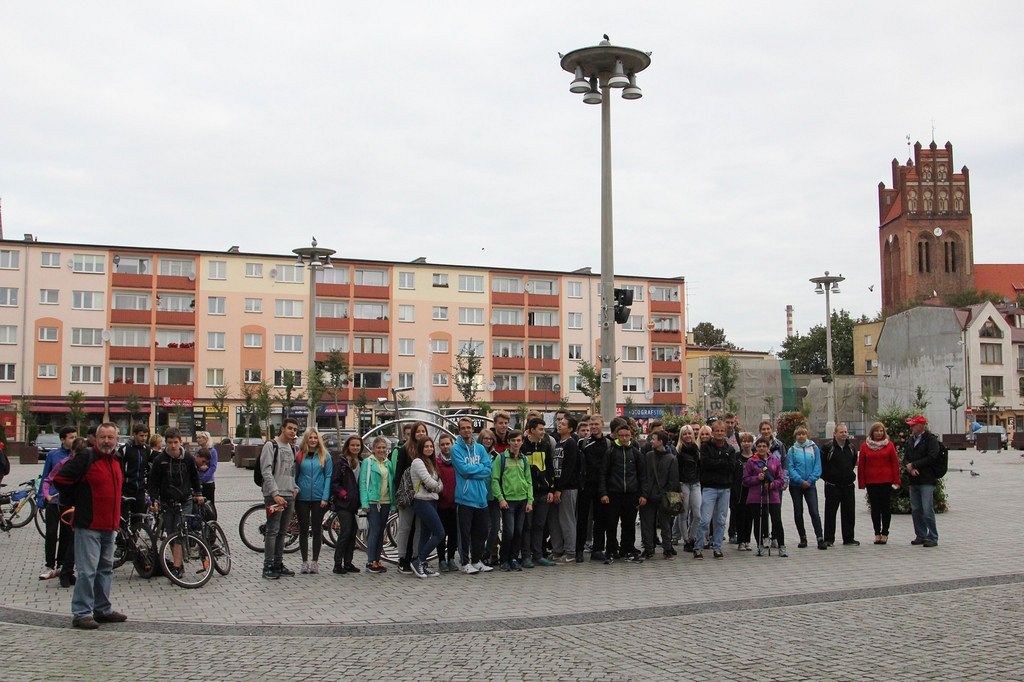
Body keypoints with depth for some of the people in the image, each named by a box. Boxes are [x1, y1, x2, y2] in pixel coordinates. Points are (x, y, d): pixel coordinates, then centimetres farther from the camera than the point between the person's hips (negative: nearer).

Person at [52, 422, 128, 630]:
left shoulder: (115, 463, 13)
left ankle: (103, 609, 25)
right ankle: (81, 613, -2)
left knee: (106, 568, 15)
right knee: (88, 570, -8)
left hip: (109, 527, 8)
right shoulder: (85, 458, -11)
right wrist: (75, 502, -4)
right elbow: (60, 480, -13)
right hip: (89, 526, -8)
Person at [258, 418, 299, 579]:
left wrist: (295, 488, 9)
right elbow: (266, 472, -13)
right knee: (272, 531, -7)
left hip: (289, 496, 7)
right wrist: (275, 494, -19)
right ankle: (268, 566, -3)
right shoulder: (271, 445, -5)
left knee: (282, 532, 10)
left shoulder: (292, 449, 18)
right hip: (274, 496, -7)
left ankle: (278, 564, 16)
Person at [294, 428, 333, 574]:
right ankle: (305, 562, 14)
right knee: (303, 530, 5)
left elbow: (328, 476, 0)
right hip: (302, 498, 1)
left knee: (317, 529, 5)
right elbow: (294, 476, 7)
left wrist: (325, 497, -7)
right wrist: (294, 492, -3)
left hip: (319, 498, -1)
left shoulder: (324, 456, 2)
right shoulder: (299, 456, 3)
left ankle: (315, 562, 13)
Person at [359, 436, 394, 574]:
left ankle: (377, 560, 15)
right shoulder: (367, 462, -2)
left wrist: (393, 503, 9)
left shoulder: (389, 463, 13)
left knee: (381, 532, 9)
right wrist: (365, 503, -14)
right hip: (373, 502, -5)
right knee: (374, 531, -9)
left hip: (385, 502, 5)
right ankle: (370, 562, -6)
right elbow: (363, 483, -6)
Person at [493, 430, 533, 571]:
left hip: (522, 500, 5)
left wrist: (530, 500, 6)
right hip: (508, 500, -5)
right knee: (508, 532, -7)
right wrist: (500, 498, -12)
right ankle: (504, 560, 6)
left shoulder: (524, 460, 13)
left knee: (519, 532, 6)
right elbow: (494, 479, -6)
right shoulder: (501, 458, -2)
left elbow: (529, 481, 14)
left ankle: (514, 559, 17)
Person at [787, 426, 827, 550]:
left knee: (814, 512, -10)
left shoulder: (814, 448, 3)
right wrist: (801, 481, -14)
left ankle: (820, 539, -10)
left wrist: (810, 480, -10)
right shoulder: (792, 450, 2)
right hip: (795, 485, 1)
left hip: (810, 484, -1)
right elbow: (790, 468, -4)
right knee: (798, 512, 6)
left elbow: (817, 466, 1)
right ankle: (803, 538, 17)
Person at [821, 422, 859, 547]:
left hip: (848, 485, 5)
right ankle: (829, 539, 5)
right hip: (832, 485, -5)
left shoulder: (851, 447, 9)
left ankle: (848, 538, 16)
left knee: (849, 512, 7)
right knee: (830, 513, -1)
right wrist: (827, 477, -4)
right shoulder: (828, 448, -7)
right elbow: (822, 464, -4)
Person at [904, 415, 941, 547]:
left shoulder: (931, 439, -6)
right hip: (913, 481, 7)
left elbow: (932, 458, -15)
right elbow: (905, 457, 15)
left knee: (927, 510, -9)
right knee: (915, 510, 10)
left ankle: (933, 538, -1)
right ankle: (921, 536, 20)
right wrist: (910, 468, -6)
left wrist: (913, 465, -11)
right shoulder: (910, 439, 16)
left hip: (927, 481, -7)